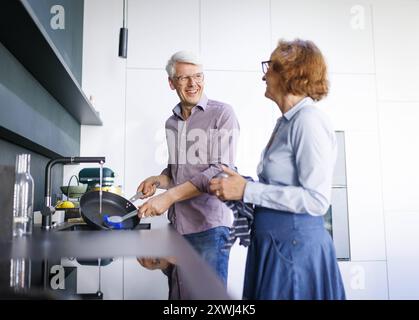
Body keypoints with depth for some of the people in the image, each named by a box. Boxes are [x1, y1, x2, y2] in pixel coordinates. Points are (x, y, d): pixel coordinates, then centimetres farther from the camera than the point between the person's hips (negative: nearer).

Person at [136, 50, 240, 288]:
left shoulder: (222, 114, -6)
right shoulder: (172, 122, 13)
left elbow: (221, 170, -15)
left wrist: (170, 196, -21)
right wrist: (159, 181, -1)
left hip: (209, 225, -6)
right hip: (177, 224, 6)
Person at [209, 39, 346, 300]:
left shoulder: (309, 120, -16)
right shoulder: (286, 122, 11)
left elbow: (317, 200, -21)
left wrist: (247, 190, -20)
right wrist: (234, 185, 4)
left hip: (296, 243, -8)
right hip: (272, 241, 8)